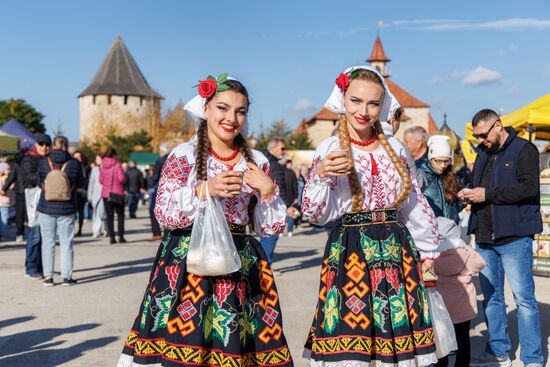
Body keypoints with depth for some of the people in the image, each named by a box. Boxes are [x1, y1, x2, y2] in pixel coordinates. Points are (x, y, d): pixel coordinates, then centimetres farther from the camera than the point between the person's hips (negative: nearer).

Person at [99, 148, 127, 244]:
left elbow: (101, 180, 6)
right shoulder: (117, 165, -9)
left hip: (106, 193, 3)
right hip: (117, 193, -3)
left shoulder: (103, 166, 3)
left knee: (109, 216, 6)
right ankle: (121, 236, 4)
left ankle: (111, 237, 0)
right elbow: (122, 178, -17)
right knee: (120, 215, 8)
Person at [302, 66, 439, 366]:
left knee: (395, 336, 6)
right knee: (350, 337, -5)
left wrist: (427, 248, 20)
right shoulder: (329, 150, -3)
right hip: (349, 252, -4)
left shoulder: (394, 148, 9)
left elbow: (414, 201, 17)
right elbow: (316, 214, -9)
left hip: (395, 249, 4)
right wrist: (321, 176, -26)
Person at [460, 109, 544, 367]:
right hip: (485, 238, 7)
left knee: (523, 297, -3)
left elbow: (529, 188, -18)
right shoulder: (483, 153, 16)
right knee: (491, 296, 12)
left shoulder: (523, 150, -6)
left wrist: (487, 194, -18)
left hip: (514, 237, -7)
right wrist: (470, 196, 3)